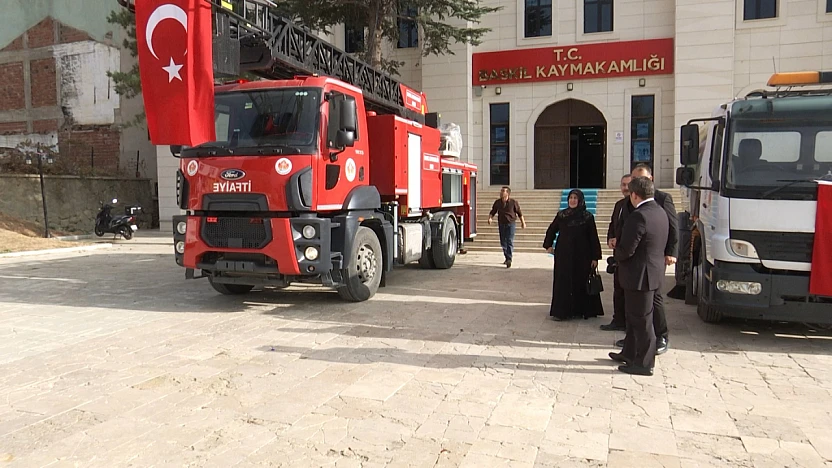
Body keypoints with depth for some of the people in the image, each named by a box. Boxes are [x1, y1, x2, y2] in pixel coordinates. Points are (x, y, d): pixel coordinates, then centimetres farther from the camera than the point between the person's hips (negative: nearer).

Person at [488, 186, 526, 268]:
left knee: (510, 242, -11)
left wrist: (523, 222, 10)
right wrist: (490, 218, -11)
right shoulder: (497, 202, 1)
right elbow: (492, 212, 9)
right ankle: (507, 258, 26)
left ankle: (509, 260, -13)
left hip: (510, 224, -4)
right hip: (501, 224, 4)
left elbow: (519, 213, 4)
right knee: (503, 242, 10)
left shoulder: (513, 202, -7)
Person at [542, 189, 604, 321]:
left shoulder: (588, 217, -3)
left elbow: (593, 238, -3)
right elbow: (551, 230, 16)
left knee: (581, 282, 4)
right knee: (562, 282, 2)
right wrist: (548, 245, 4)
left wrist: (595, 257, -6)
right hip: (564, 255, 2)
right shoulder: (561, 215, 3)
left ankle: (581, 310, 17)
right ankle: (561, 312, 8)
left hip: (582, 256, -2)